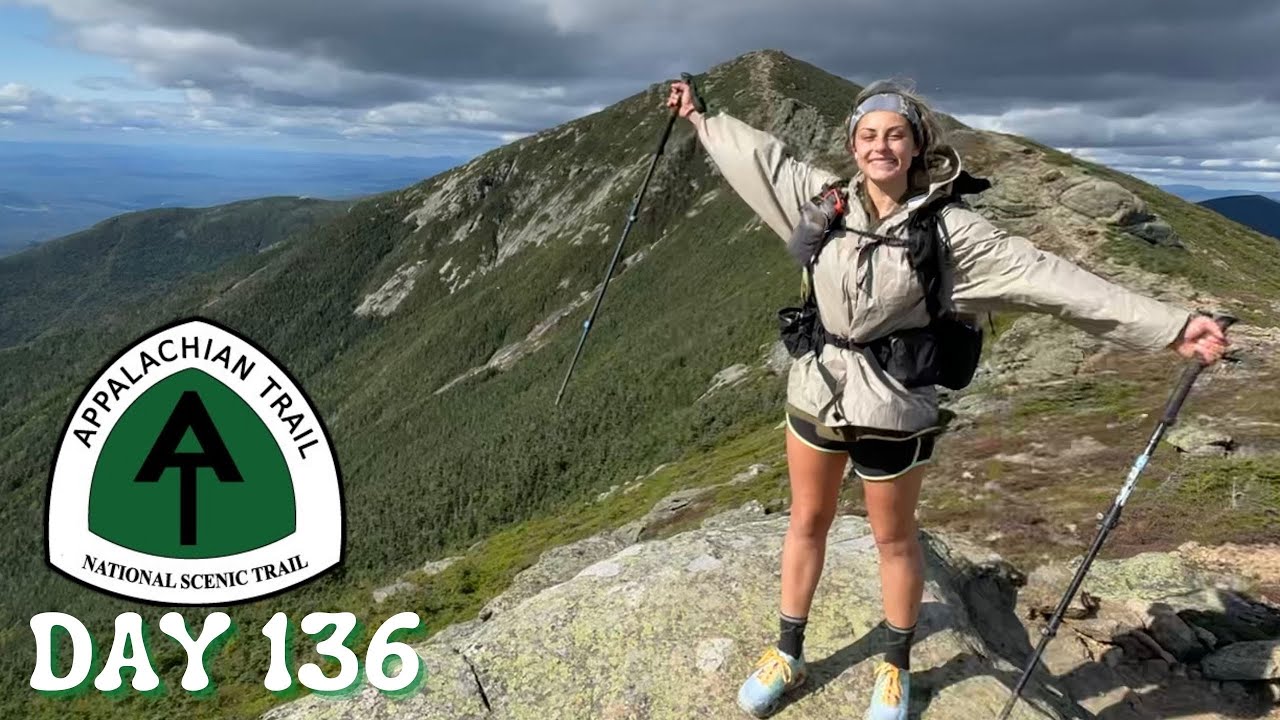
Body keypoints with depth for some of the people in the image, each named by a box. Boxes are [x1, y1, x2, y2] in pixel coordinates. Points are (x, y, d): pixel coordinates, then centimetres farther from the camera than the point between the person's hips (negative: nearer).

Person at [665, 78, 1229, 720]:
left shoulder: (948, 228, -13)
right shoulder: (823, 199, -4)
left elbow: (1046, 277, -18)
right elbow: (758, 155, 11)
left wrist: (1171, 327, -22)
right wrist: (699, 115, 22)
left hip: (892, 407, -3)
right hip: (814, 391, 3)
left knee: (894, 539, 15)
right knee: (806, 524, 18)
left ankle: (896, 668, 39)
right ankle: (787, 655, 38)